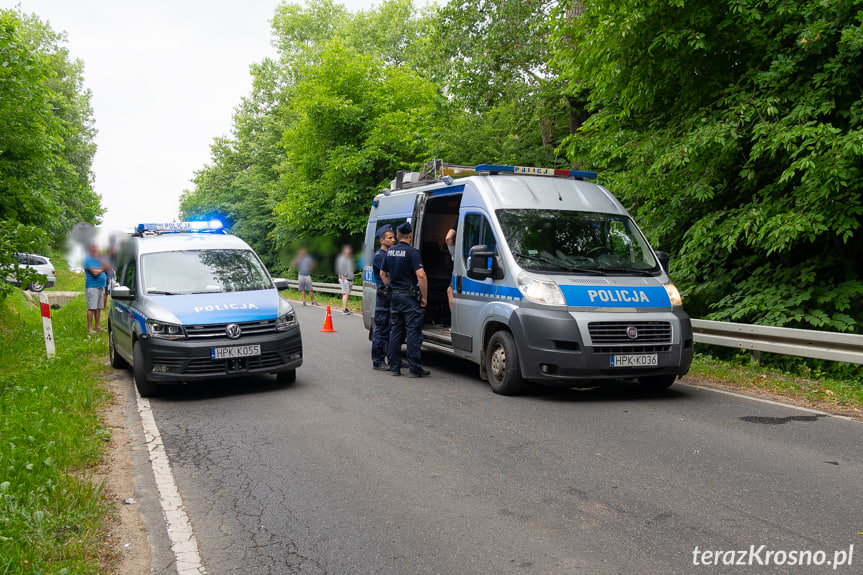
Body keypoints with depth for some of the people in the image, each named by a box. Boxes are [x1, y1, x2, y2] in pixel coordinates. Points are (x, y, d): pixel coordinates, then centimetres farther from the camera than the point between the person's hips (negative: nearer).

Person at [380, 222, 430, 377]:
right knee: (413, 333, -2)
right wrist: (424, 297, -13)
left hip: (394, 296, 7)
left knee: (395, 332, 11)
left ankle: (394, 367, 14)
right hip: (410, 297, -7)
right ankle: (414, 368, -1)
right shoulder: (412, 252, -12)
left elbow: (383, 274, 20)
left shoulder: (390, 251, 10)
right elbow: (421, 275, -21)